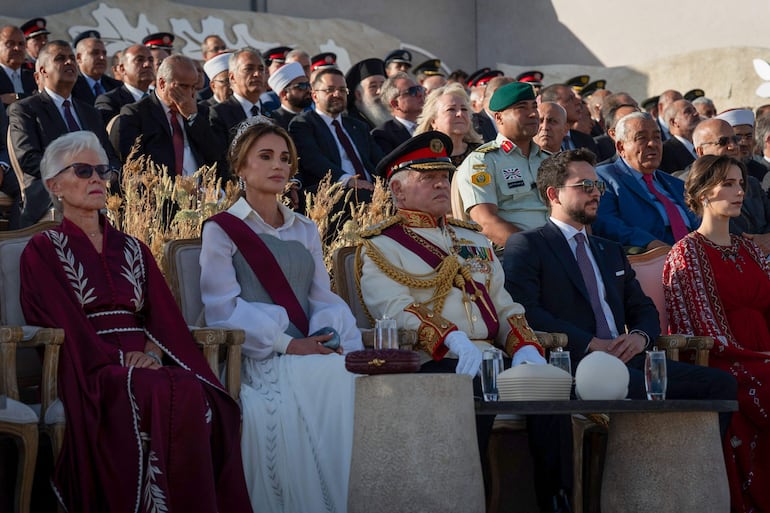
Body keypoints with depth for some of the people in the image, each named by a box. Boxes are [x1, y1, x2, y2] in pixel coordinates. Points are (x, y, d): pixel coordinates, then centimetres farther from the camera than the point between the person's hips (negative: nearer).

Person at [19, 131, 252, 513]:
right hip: (90, 373, -5)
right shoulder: (43, 252, 9)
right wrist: (122, 360, -16)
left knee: (208, 400, -31)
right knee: (176, 396, -35)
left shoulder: (132, 250, 24)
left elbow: (163, 314, 12)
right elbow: (65, 325, -4)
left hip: (146, 363, 5)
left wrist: (152, 353, -11)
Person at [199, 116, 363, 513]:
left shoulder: (305, 231, 23)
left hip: (308, 352, 5)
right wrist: (286, 344, -16)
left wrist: (331, 338, -8)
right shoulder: (222, 231, 6)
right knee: (326, 376, -33)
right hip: (256, 358, -5)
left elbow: (323, 298, 16)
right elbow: (223, 309, -5)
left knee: (351, 374, -29)